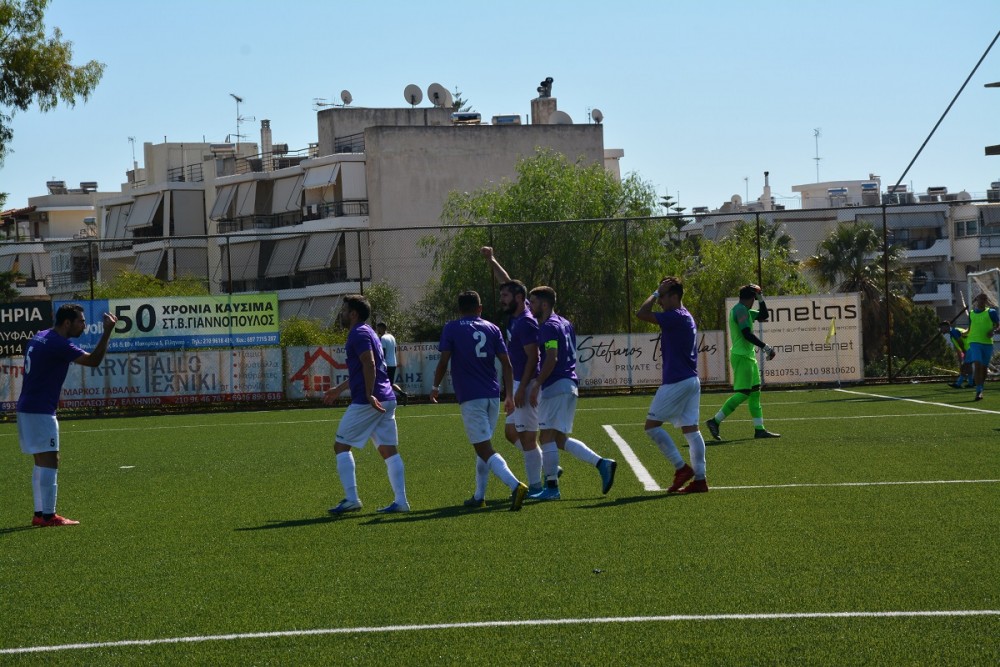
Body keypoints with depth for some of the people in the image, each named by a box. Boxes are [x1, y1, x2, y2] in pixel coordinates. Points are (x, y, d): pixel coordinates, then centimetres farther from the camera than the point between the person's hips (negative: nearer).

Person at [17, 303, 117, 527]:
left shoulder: (41, 337, 13)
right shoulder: (58, 345, -17)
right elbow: (93, 360, -21)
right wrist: (107, 332, -21)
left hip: (27, 408, 10)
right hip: (40, 410, -10)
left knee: (42, 461, 12)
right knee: (49, 461, -8)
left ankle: (40, 514, 14)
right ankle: (48, 515, -10)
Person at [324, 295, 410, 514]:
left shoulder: (358, 334, -8)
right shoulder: (367, 333, 22)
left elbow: (369, 365, -21)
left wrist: (369, 396, -25)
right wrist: (339, 389, 39)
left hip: (367, 403, -9)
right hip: (386, 401, 9)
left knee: (341, 445, 0)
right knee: (389, 450, 5)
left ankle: (351, 498, -7)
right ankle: (401, 501, 0)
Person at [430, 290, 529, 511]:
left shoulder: (451, 329, 0)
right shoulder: (492, 329, 9)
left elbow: (444, 361, -5)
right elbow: (506, 363, 4)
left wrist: (436, 387, 10)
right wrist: (510, 395, 7)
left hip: (470, 397, -5)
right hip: (492, 394, 5)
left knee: (484, 449, -10)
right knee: (483, 447, 19)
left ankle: (515, 485, -29)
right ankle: (479, 497, 23)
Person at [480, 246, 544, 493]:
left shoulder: (526, 323, -17)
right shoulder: (514, 317, 10)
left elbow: (532, 358, -21)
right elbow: (506, 281, 23)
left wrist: (522, 389, -23)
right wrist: (491, 260, 21)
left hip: (527, 384, -10)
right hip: (518, 383, 10)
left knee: (527, 437, -6)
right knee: (511, 432, 15)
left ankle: (535, 486, -1)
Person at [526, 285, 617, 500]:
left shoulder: (549, 327, -11)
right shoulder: (565, 324, 19)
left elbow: (552, 358, -21)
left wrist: (537, 385, -20)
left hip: (555, 386, -10)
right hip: (570, 384, 10)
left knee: (547, 436, -5)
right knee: (560, 439, 12)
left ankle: (551, 487, -5)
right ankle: (602, 463, 2)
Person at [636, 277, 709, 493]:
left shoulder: (675, 317, -15)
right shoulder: (685, 317, 16)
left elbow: (642, 314, -19)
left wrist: (656, 293, -10)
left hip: (677, 382, -10)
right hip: (691, 380, 10)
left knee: (652, 425, -4)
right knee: (690, 428, 6)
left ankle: (681, 467, -6)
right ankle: (700, 479, 2)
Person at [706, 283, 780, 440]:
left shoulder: (744, 310, 17)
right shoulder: (741, 310, -14)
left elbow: (763, 315, 26)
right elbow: (747, 334, -23)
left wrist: (761, 299, 14)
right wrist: (765, 347, -22)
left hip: (748, 356, 11)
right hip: (742, 357, -11)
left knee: (755, 392, 9)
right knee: (742, 393, -12)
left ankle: (759, 429, 10)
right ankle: (715, 421, -11)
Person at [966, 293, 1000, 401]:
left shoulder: (990, 312, 4)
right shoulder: (971, 313, 10)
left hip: (987, 343, 1)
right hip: (974, 342, -1)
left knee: (984, 368, 8)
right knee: (977, 365, -17)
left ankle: (980, 389, 25)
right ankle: (978, 391, -22)